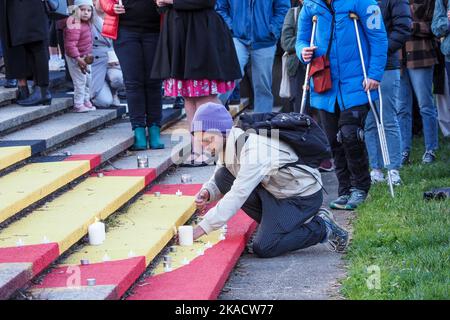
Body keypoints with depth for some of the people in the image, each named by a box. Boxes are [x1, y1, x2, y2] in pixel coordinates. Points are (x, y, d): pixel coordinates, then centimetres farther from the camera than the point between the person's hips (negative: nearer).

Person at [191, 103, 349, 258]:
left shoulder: (254, 150, -31)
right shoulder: (228, 144, -4)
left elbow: (237, 196, -34)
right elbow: (217, 182, 6)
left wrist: (201, 229, -34)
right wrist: (206, 193, -20)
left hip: (305, 196, -9)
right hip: (276, 192, 9)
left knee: (263, 248, -18)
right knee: (222, 177, -7)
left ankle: (322, 228, -2)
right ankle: (275, 223, 3)